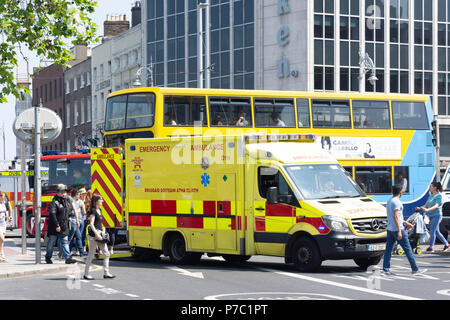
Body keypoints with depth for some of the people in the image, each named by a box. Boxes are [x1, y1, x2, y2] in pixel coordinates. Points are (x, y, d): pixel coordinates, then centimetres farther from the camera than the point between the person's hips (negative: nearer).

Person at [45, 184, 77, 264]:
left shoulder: (68, 201, 8)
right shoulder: (54, 202, -15)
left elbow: (70, 211, 25)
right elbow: (52, 214, -22)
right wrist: (57, 225, -24)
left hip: (64, 227, 6)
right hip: (54, 227, -6)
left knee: (65, 242, 2)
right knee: (51, 242, 6)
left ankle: (68, 258, -2)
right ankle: (48, 257, 18)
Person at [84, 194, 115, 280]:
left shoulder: (99, 210, 14)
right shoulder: (93, 211, -12)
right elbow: (91, 224, -17)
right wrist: (96, 234, -24)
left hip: (99, 233, 9)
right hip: (93, 234, -9)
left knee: (106, 253, 4)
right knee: (91, 254, -2)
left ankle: (106, 273, 6)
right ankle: (86, 274, 7)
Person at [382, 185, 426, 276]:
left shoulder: (389, 201, 15)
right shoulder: (397, 202, -14)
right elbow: (396, 217, -21)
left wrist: (406, 223, 29)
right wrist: (399, 231, -24)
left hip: (390, 229, 9)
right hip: (397, 229, -9)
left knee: (388, 250, 6)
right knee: (408, 249, -2)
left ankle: (386, 270, 2)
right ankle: (415, 269, 3)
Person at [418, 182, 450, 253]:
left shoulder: (439, 195, -9)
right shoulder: (431, 196, 15)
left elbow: (436, 206, -21)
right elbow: (426, 205, 13)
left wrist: (428, 209, -35)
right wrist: (420, 208, -6)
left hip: (437, 215, -8)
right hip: (431, 216, 8)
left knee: (432, 231, -10)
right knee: (437, 232, 11)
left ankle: (431, 247, -7)